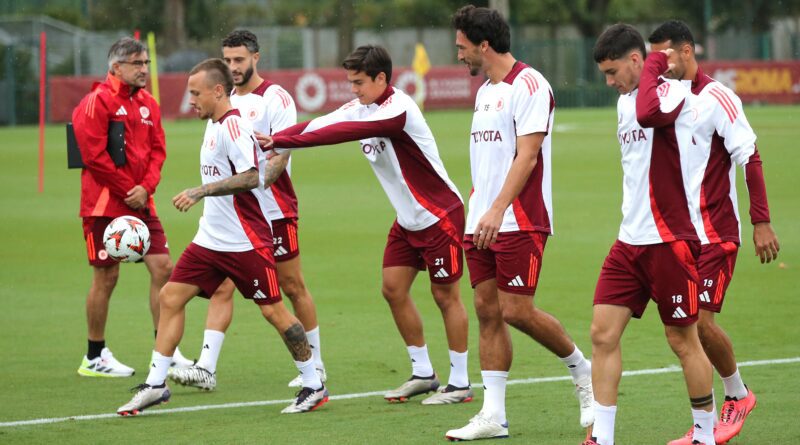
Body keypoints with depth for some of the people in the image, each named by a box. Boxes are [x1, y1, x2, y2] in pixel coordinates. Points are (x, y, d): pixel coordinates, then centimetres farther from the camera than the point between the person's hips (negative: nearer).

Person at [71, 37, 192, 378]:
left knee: (162, 267, 1)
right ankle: (95, 357, 10)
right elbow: (94, 155, -15)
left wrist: (146, 188, -6)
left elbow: (157, 149, 11)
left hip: (141, 203, 7)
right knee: (106, 276, -2)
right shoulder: (97, 102, -10)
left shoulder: (147, 104, 13)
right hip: (104, 205, -7)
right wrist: (127, 190, -12)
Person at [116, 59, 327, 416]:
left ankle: (314, 386, 10)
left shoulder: (233, 126, -17)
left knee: (272, 310, -3)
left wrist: (200, 192, -30)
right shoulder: (214, 125, 11)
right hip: (210, 238, 9)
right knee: (170, 297, 2)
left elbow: (251, 177, -28)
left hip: (246, 243, -9)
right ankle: (155, 385, 5)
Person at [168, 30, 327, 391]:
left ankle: (314, 363, 18)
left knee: (292, 287, 4)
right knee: (221, 287, -4)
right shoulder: (226, 101, 13)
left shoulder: (274, 97, -9)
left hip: (273, 209, -6)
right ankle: (206, 368, -9)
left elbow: (282, 152, -17)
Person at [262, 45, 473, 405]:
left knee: (445, 295, -2)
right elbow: (320, 125, -9)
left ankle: (459, 383, 6)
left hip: (440, 216, -9)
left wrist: (283, 141, -38)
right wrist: (272, 141, -26)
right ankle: (423, 374, 17)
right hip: (408, 219, 9)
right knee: (393, 290, 6)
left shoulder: (399, 109, -25)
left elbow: (347, 132, -35)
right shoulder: (359, 108, 2)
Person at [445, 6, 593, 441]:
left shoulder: (528, 85, -11)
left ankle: (582, 369, 14)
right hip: (482, 223, 9)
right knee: (487, 311, 3)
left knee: (516, 311, -10)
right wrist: (476, 211, 17)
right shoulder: (485, 91, 17)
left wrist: (497, 210, -27)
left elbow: (526, 155, -19)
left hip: (519, 221, -9)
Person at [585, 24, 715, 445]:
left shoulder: (674, 93, -12)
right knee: (603, 333, -2)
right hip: (630, 240, 8)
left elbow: (649, 114, -37)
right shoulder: (625, 101, 14)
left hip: (669, 240, -8)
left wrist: (653, 66, -21)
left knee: (683, 340, 2)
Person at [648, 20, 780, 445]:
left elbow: (750, 158, -12)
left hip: (714, 232, -7)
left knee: (700, 320, -10)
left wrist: (761, 222, -16)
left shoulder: (716, 98, -11)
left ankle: (737, 395, 14)